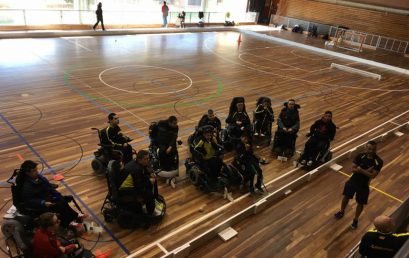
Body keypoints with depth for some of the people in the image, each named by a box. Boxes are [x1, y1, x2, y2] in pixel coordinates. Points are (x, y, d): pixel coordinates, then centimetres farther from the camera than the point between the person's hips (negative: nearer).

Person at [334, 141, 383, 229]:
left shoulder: (378, 162, -20)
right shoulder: (360, 156, -14)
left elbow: (373, 175, -24)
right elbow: (353, 169, -15)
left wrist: (360, 170, -29)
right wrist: (366, 171, -27)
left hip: (364, 185, -2)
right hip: (353, 181, 2)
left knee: (360, 203, 13)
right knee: (346, 197, 19)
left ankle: (355, 219, 36)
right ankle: (341, 212, 46)